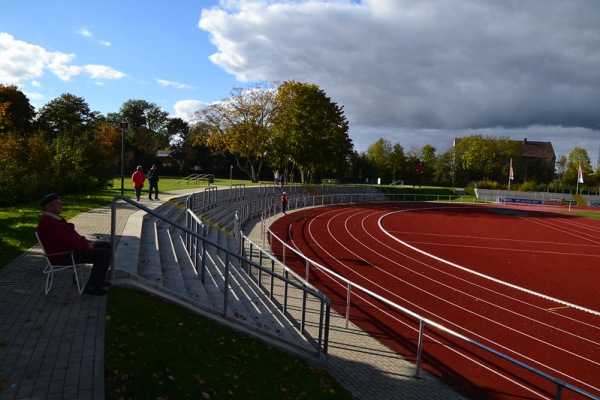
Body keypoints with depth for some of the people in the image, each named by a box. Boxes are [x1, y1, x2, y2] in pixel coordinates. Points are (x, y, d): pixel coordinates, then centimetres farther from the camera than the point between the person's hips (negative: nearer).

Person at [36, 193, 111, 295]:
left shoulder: (53, 218, 14)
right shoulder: (48, 222, -22)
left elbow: (70, 235, 20)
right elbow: (66, 242, -28)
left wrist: (85, 241, 4)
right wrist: (86, 245, -17)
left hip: (73, 248, 12)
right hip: (64, 256, -12)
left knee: (107, 246, 12)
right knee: (105, 254, -20)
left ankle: (99, 280, 19)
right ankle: (92, 286, -8)